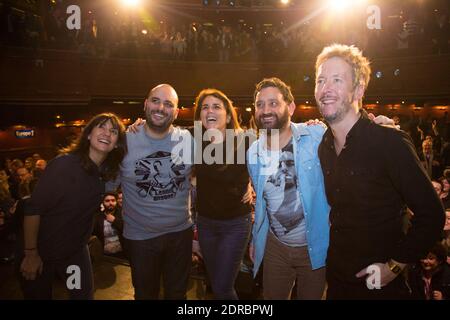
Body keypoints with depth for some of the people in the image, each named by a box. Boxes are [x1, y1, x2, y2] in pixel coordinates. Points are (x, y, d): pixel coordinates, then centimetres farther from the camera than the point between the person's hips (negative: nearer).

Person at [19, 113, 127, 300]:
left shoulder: (107, 170, -7)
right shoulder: (64, 164, -24)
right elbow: (33, 208, -21)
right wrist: (30, 253, -17)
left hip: (76, 251, 5)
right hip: (42, 251, -4)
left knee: (85, 295, 12)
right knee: (39, 295, 16)